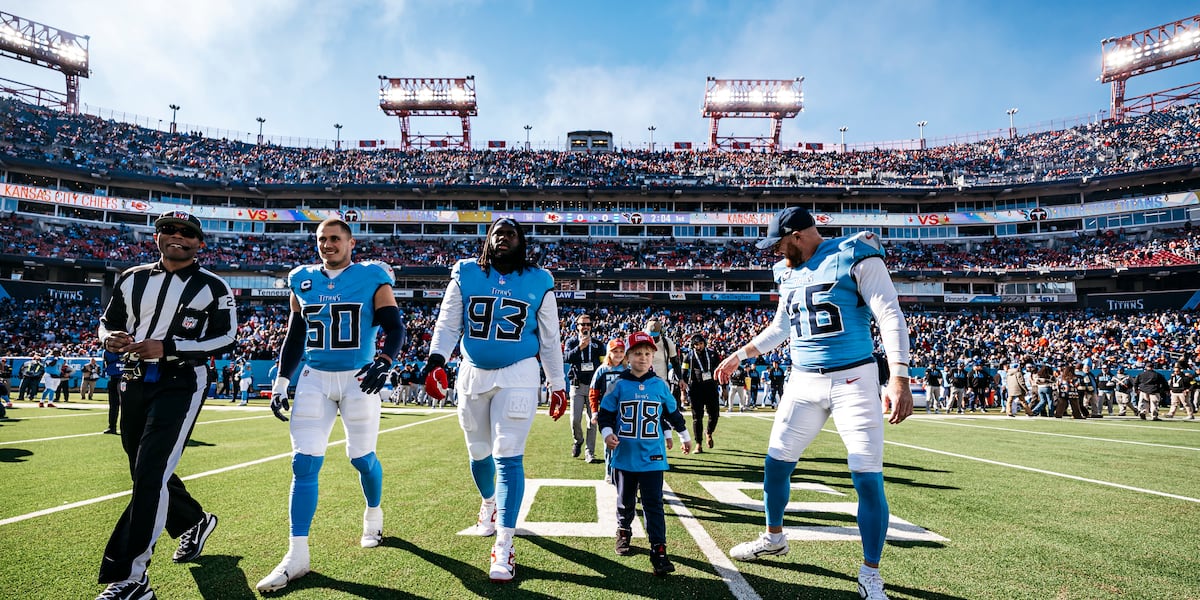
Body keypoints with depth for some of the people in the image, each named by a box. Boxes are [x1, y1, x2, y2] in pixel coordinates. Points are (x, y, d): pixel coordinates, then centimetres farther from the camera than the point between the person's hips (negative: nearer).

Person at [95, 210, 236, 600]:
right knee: (148, 473, 16)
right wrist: (110, 338, -8)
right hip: (135, 382, 6)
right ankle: (193, 522, 41)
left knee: (151, 474, -15)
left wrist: (169, 348, -20)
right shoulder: (132, 279, 10)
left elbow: (225, 339, -8)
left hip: (181, 384, -6)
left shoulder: (213, 287, -4)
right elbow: (109, 321, 17)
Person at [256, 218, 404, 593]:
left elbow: (394, 328, -8)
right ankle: (297, 556, 5)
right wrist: (280, 384, 11)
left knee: (361, 457, 6)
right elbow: (294, 337, 14)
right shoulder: (302, 280, 7)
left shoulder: (372, 278, -5)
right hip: (314, 379, 3)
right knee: (304, 462, -3)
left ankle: (373, 517, 36)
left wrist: (384, 361, -27)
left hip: (357, 379, -3)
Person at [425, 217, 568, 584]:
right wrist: (436, 357, -20)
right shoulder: (465, 275, 1)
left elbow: (549, 339, 5)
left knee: (507, 456, -9)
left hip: (518, 375, -2)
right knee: (478, 452, 17)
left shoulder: (538, 282, 0)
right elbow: (448, 323, -3)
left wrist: (557, 384, 5)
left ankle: (503, 546, -4)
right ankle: (489, 502, 47)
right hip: (473, 374, 3)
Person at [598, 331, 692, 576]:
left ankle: (658, 550, 1)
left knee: (653, 504, -2)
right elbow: (605, 412, 0)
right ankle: (624, 533, 41)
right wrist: (607, 433, -17)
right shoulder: (619, 385, -3)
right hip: (625, 456, 1)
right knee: (625, 500, 17)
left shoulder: (660, 385, 1)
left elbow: (673, 413, 14)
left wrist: (685, 436, 24)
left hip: (652, 457, 0)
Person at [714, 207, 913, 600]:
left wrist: (899, 377, -26)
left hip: (853, 380, -6)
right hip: (803, 382, 6)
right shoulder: (788, 273, 9)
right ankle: (774, 538, 34)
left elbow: (890, 317, -16)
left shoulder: (856, 258, -11)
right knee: (775, 463, 10)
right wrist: (741, 355, 20)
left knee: (868, 478, -5)